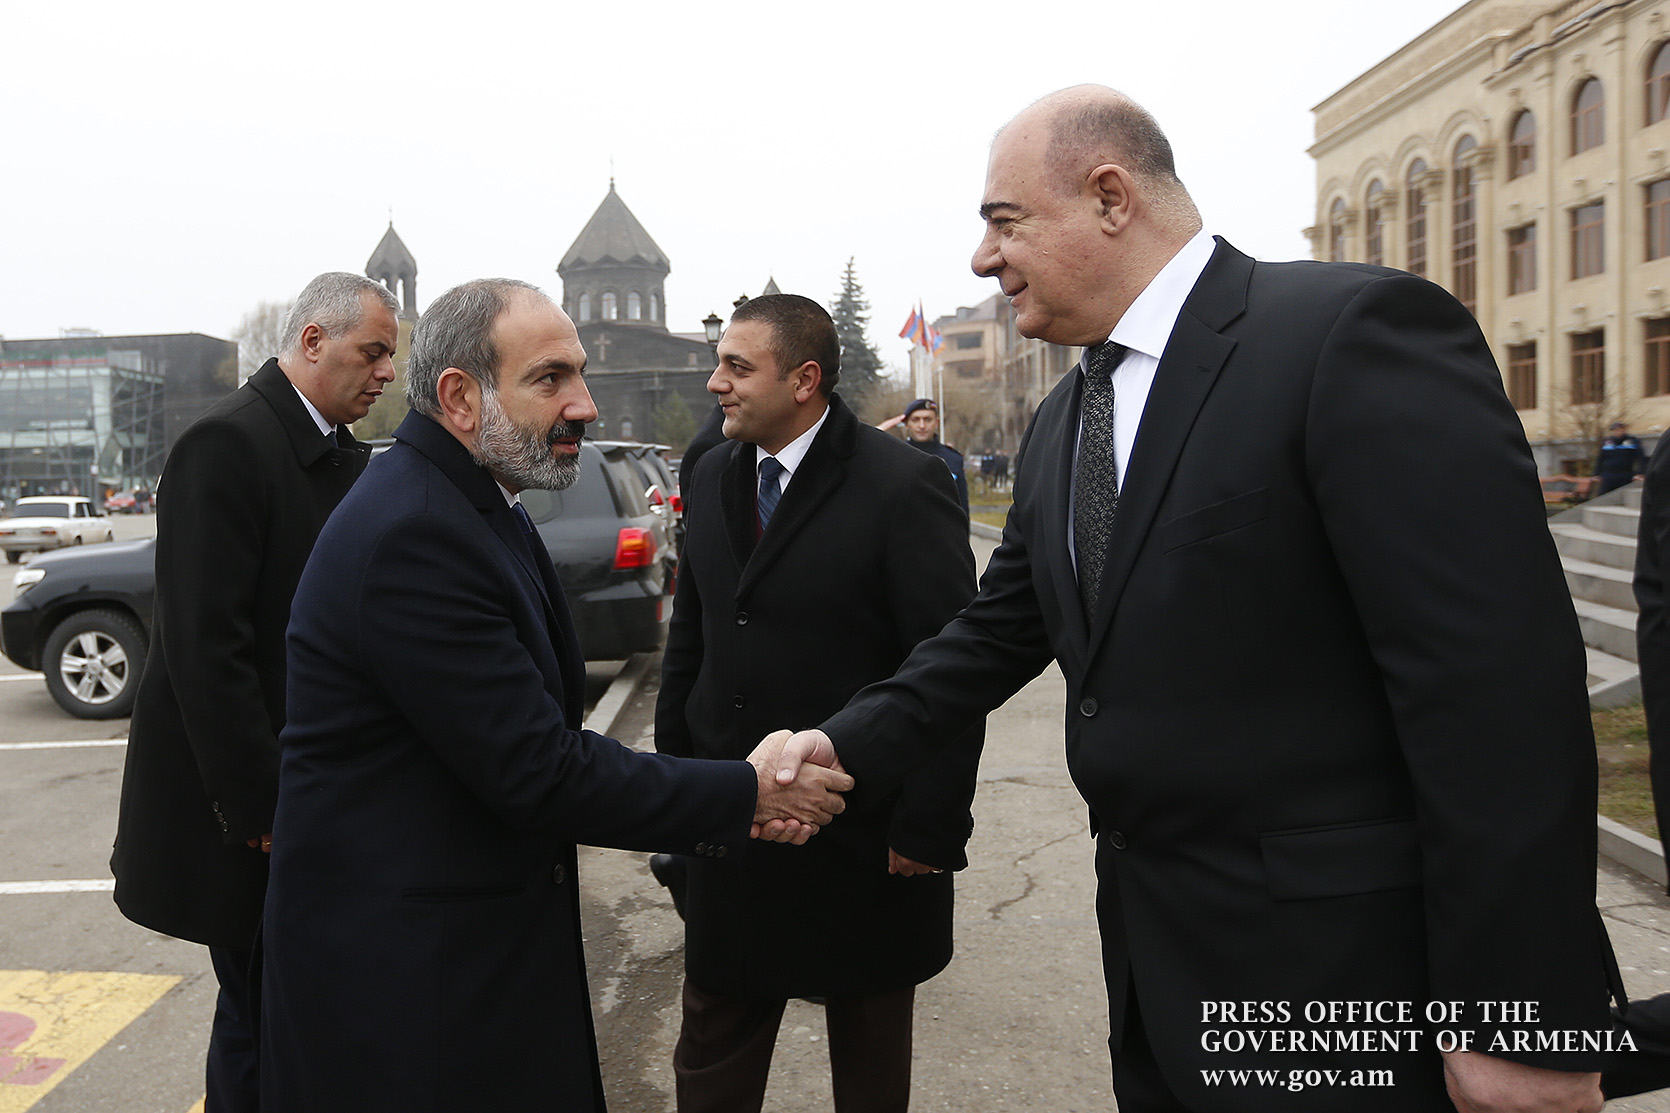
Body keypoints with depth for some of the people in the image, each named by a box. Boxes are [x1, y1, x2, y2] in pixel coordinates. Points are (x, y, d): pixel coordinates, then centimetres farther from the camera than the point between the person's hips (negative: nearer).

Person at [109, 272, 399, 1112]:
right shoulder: (228, 443, -17)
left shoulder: (344, 454, 9)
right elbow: (205, 646, -21)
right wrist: (259, 810, -20)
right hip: (253, 797, -8)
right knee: (260, 1006, 6)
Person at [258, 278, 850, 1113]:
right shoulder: (411, 535, -23)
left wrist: (718, 815, -3)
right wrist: (748, 796, -15)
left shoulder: (473, 507, 8)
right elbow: (536, 771, -24)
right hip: (403, 979, -9)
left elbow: (539, 730, 6)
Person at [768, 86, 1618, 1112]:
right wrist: (847, 747, 2)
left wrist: (1520, 1024, -19)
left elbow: (1501, 684, -20)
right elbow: (999, 633, 15)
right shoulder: (1063, 423, 10)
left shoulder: (1355, 330, -16)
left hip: (1332, 975, -7)